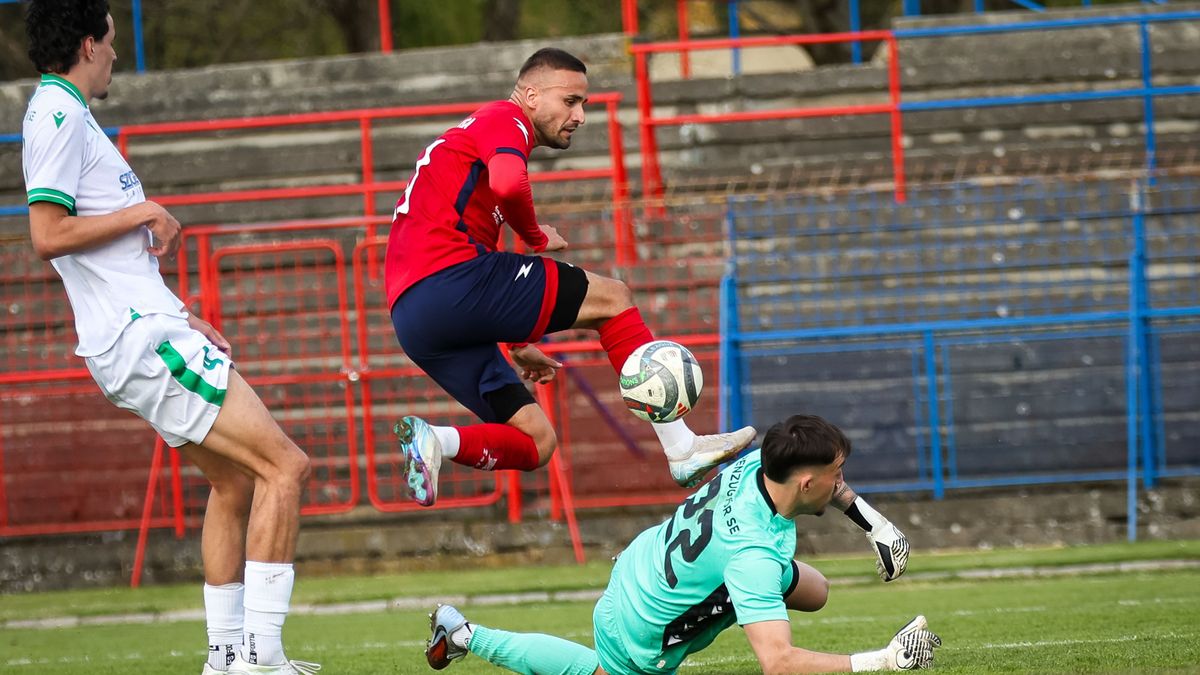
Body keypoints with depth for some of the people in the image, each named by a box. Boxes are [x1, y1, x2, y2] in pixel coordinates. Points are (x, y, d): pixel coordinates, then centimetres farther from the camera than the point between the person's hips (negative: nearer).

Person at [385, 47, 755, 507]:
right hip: (450, 277, -10)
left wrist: (517, 344, 37)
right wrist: (537, 237, -2)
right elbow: (507, 185, -22)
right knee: (611, 298, -1)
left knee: (536, 443, 8)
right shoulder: (505, 120, 2)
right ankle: (681, 449, -5)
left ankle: (434, 441, -15)